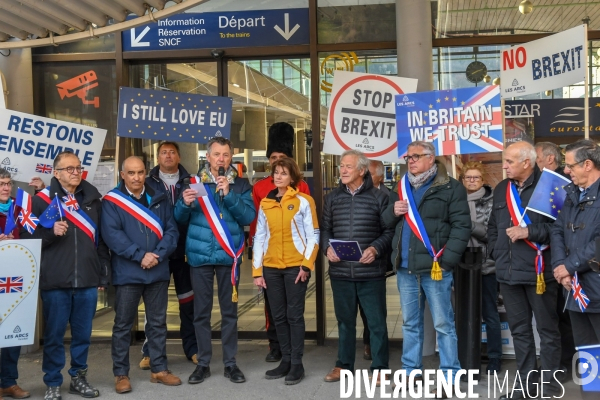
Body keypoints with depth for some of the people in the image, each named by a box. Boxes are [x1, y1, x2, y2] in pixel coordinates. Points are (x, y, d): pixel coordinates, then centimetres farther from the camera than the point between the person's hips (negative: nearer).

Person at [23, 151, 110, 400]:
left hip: (88, 280, 3)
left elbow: (101, 240, 10)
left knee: (83, 333, 11)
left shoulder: (92, 199, 9)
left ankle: (78, 377, 26)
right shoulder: (42, 200, 1)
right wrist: (51, 232, -17)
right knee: (54, 335, 5)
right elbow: (28, 237, 1)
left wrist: (104, 274, 9)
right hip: (55, 281, -2)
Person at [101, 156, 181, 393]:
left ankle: (159, 369, 22)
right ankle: (121, 374, 15)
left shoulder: (160, 199, 8)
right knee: (123, 325, 5)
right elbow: (111, 234, -13)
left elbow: (172, 231, 3)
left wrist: (158, 254, -13)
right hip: (127, 273, -3)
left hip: (158, 272, 3)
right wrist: (140, 255, -18)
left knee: (158, 322, 11)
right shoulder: (111, 201, -2)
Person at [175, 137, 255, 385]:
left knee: (229, 312, 7)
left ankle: (230, 363, 17)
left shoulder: (241, 184, 3)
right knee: (201, 312, 6)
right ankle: (203, 363, 18)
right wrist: (185, 203, -16)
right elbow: (180, 219, 5)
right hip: (200, 255, 1)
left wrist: (229, 194, -18)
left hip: (228, 255, 0)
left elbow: (249, 217, -8)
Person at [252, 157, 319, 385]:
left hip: (295, 266, -4)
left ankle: (297, 363, 9)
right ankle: (286, 361, 20)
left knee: (294, 315, 0)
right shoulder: (265, 203, 10)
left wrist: (307, 265, -12)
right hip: (271, 267, 4)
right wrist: (257, 270, 4)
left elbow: (313, 236, -4)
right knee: (278, 316, 9)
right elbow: (259, 237, 9)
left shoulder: (303, 201, -1)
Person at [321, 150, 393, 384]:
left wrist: (376, 249, -17)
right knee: (345, 320, 15)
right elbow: (325, 229, 10)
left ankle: (379, 367, 16)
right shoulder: (332, 198, 9)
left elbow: (389, 230, -2)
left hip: (371, 271, -3)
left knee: (376, 321, 4)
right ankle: (344, 365, 27)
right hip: (340, 271, 3)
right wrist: (327, 248, -8)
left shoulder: (378, 197, 0)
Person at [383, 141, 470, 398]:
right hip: (405, 268, 6)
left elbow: (461, 225, -10)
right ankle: (410, 371, 25)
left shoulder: (449, 187, -4)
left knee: (443, 324, 0)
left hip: (434, 267, -6)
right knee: (410, 323, 15)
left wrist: (447, 260, -17)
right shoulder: (400, 189, 15)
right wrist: (393, 211, -3)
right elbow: (387, 222, 20)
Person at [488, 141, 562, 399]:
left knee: (547, 328, 6)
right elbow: (493, 226, 23)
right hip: (508, 272, 7)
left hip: (538, 271, -6)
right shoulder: (501, 189, 14)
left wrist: (529, 232, -18)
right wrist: (494, 250, 11)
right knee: (519, 329, 13)